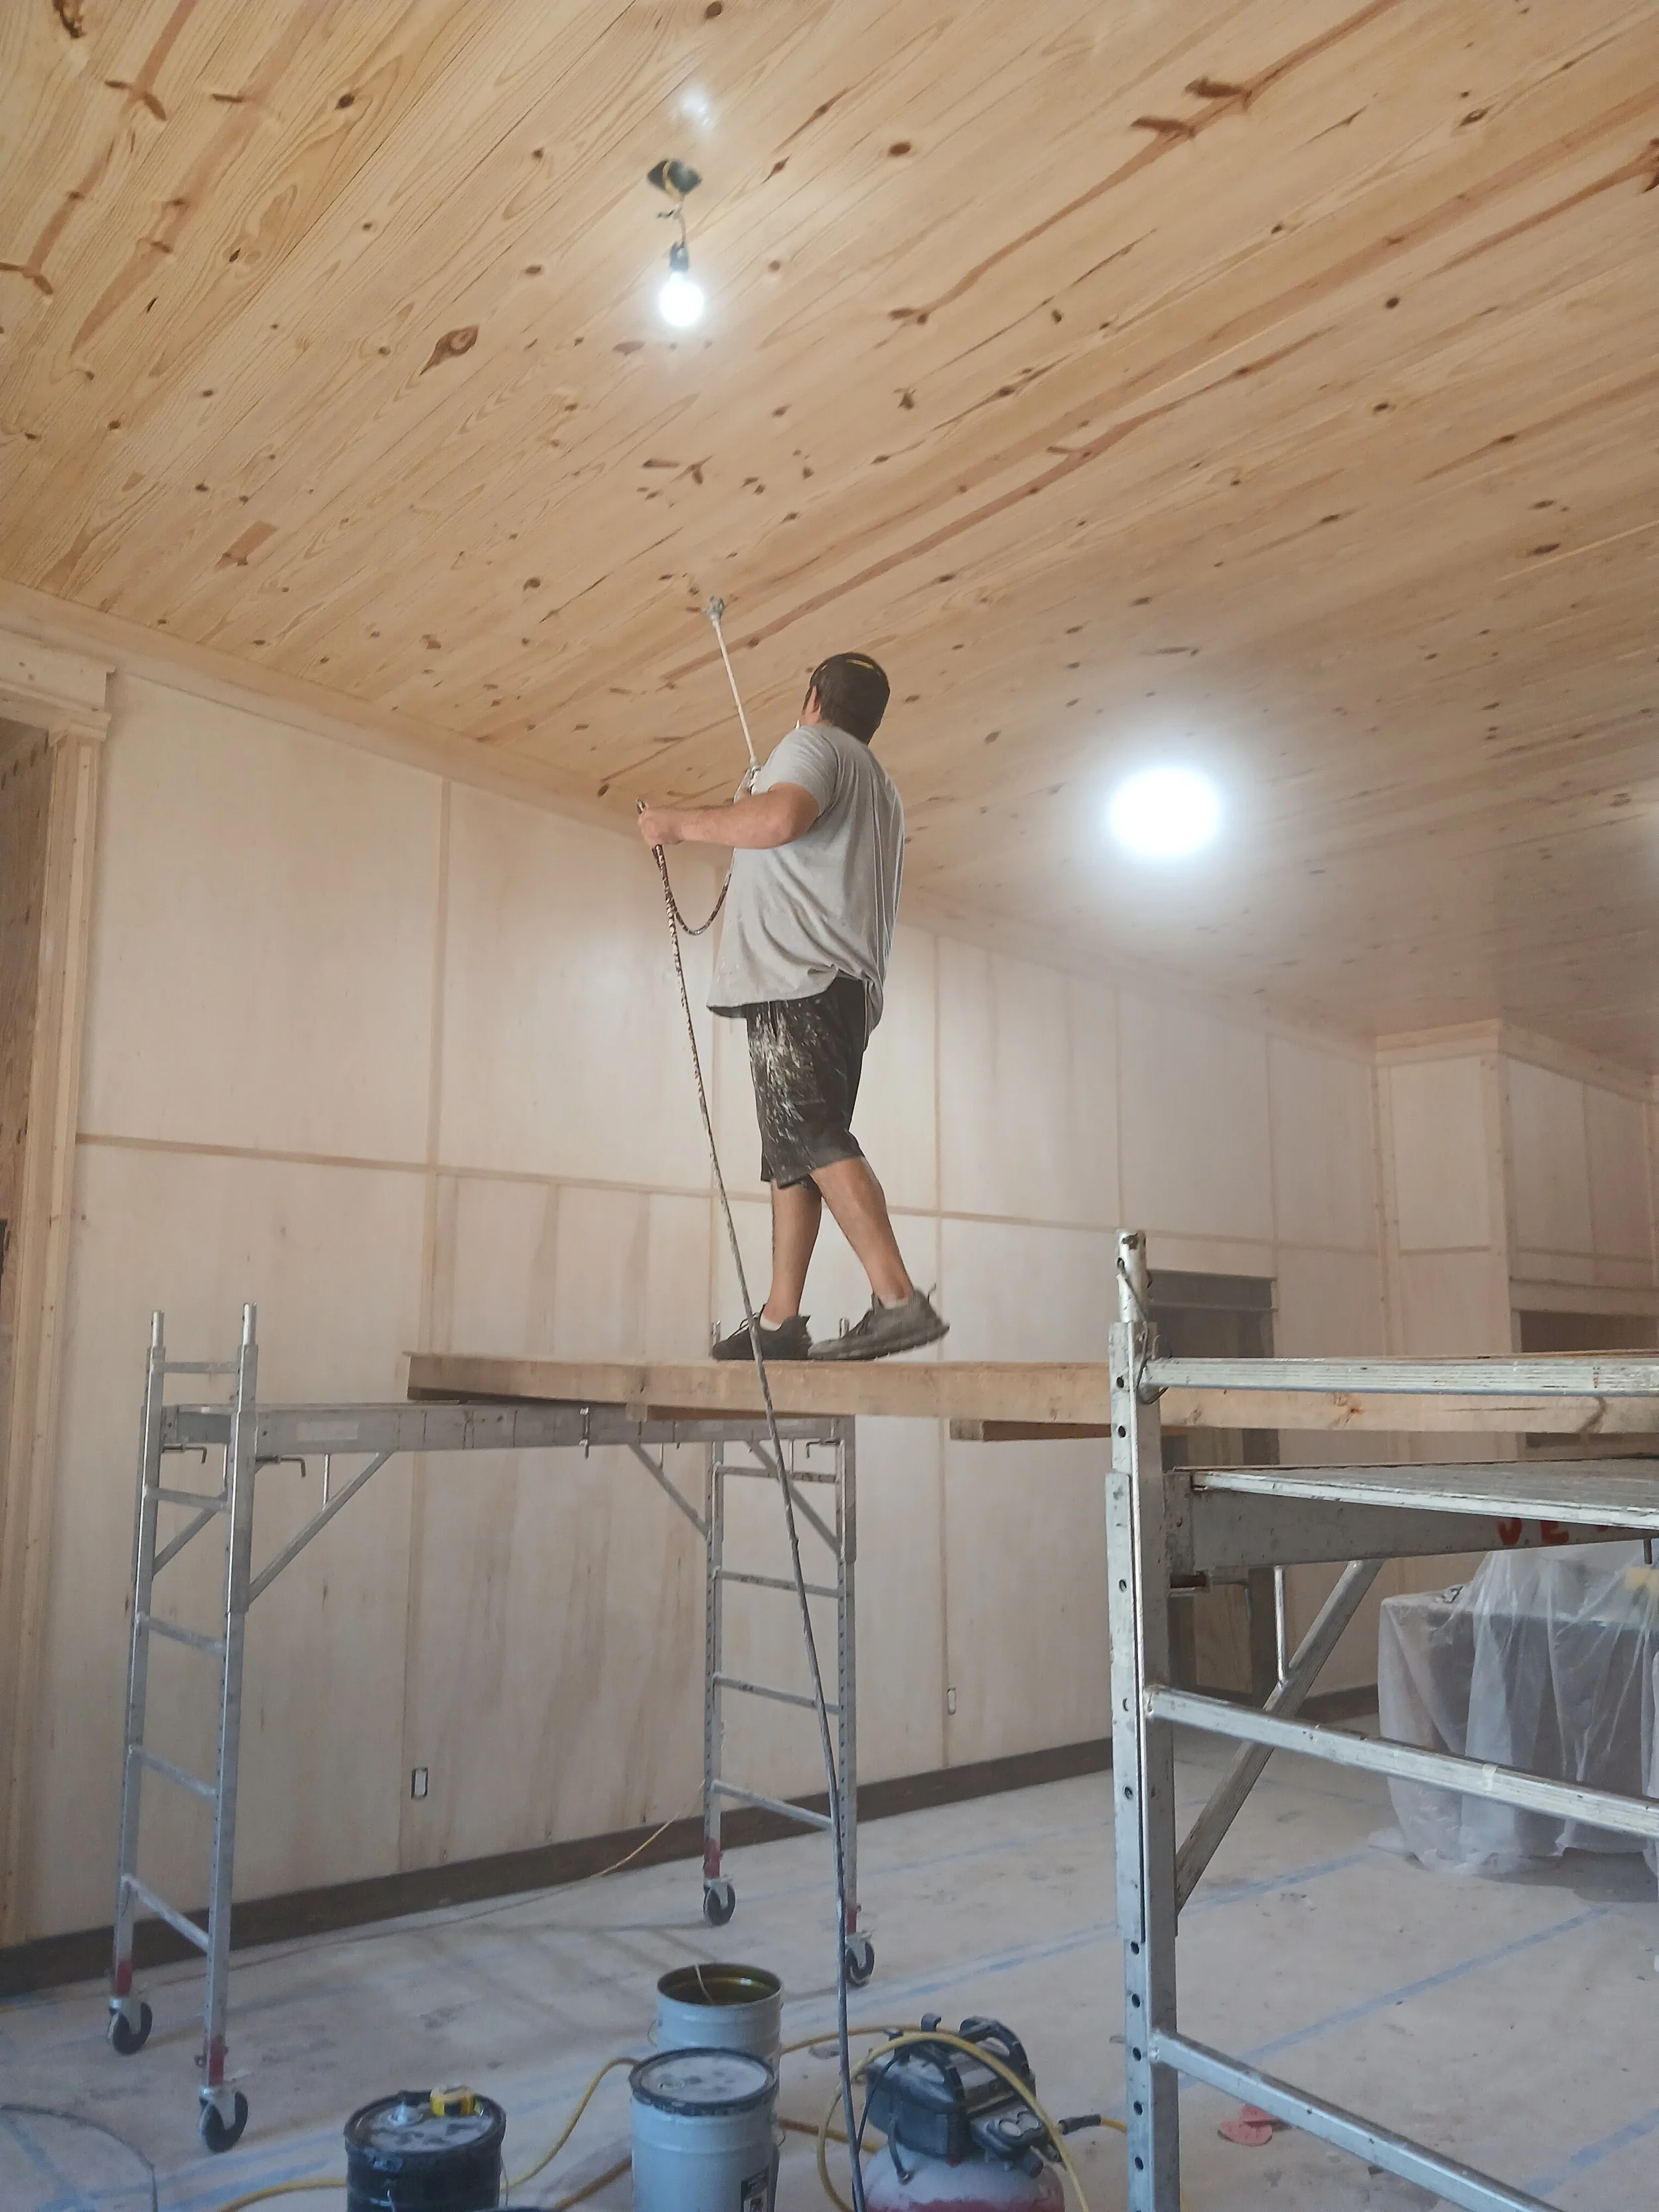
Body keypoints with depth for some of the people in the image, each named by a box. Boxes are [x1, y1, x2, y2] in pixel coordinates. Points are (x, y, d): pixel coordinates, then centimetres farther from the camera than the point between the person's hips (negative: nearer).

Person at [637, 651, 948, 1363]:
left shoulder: (813, 745, 1)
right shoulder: (881, 788, 31)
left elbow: (781, 817, -22)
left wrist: (682, 823, -10)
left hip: (799, 980, -10)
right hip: (849, 984, 10)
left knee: (811, 1139, -19)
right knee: (795, 1150, 7)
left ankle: (898, 1300, -29)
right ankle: (781, 1321, 5)